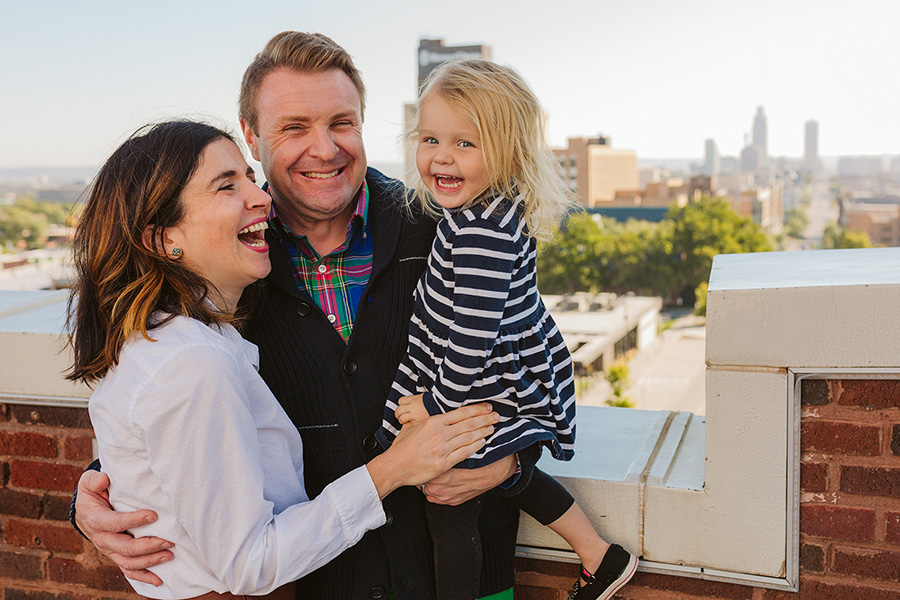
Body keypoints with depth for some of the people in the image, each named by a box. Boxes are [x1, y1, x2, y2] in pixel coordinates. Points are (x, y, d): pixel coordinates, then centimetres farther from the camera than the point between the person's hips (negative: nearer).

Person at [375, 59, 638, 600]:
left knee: (451, 514, 9)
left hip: (485, 400, -10)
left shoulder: (481, 230, -30)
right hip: (515, 382, 10)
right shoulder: (499, 210, 1)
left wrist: (438, 403, -18)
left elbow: (472, 333, -29)